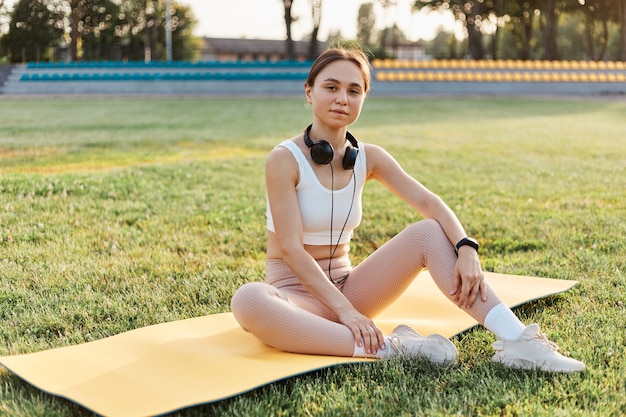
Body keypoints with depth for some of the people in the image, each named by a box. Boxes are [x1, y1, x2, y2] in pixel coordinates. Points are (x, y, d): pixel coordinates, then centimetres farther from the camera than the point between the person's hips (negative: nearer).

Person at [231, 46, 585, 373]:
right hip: (295, 289, -4)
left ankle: (516, 340, -26)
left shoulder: (369, 157, 3)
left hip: (346, 286, 5)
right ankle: (385, 348, -36)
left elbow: (429, 202, -8)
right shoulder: (285, 159, -13)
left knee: (429, 231, -15)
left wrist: (467, 249, -27)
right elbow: (291, 248, -19)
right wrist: (345, 311, -27)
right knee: (247, 300, -40)